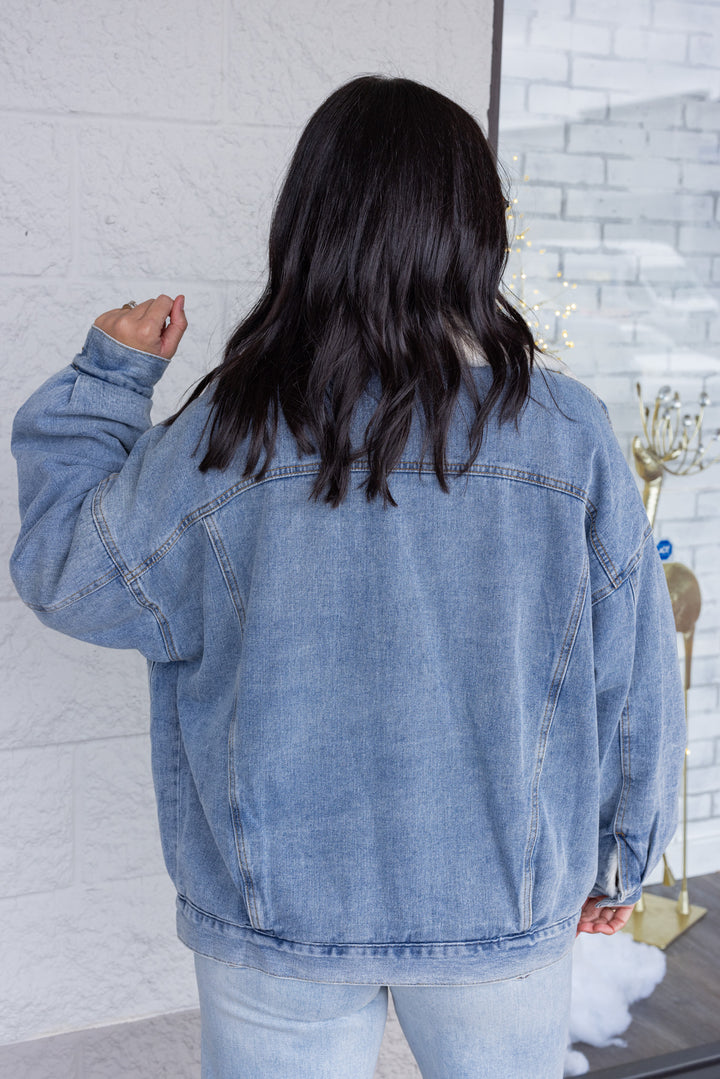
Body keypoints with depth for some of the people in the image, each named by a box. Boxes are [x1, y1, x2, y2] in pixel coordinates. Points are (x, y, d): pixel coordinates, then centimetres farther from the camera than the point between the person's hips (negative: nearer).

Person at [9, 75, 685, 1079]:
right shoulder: (571, 432, -12)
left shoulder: (225, 436, -16)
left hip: (277, 911, 0)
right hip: (506, 903, 1)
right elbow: (635, 682, -3)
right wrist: (617, 861, 12)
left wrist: (105, 374, 8)